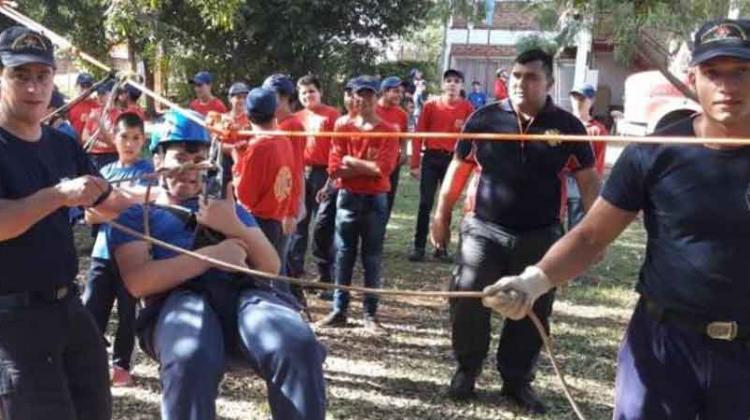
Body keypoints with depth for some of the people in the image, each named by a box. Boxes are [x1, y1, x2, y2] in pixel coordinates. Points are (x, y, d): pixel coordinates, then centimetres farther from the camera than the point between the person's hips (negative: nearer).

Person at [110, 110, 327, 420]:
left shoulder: (225, 206, 33)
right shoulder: (136, 214, 20)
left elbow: (271, 268, 19)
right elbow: (138, 282, 0)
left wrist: (233, 226, 1)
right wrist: (212, 254, -5)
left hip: (245, 293, 3)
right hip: (179, 300, -3)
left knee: (299, 347, -33)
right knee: (190, 362, -41)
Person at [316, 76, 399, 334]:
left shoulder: (388, 132, -1)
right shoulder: (343, 129, 5)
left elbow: (383, 168, -13)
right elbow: (335, 169, -3)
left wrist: (351, 161, -8)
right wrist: (368, 166, -10)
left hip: (375, 200, -2)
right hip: (347, 198, 2)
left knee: (372, 258, 3)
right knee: (343, 255, 7)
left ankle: (371, 315, 10)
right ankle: (339, 310, 16)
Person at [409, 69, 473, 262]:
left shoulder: (467, 107, 4)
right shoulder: (431, 105, 1)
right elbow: (419, 134, 0)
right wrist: (415, 163, -5)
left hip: (453, 159, 1)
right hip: (431, 158, -1)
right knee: (425, 203, -2)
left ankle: (442, 247, 14)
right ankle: (419, 247, 3)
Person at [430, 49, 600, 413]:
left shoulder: (567, 127, -2)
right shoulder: (484, 118, -2)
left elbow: (588, 181, 2)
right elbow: (459, 167, 6)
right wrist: (442, 213, 7)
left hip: (540, 237, 1)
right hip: (484, 230, 0)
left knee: (532, 312, 10)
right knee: (468, 302, 2)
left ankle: (518, 380, 27)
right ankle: (466, 371, 23)